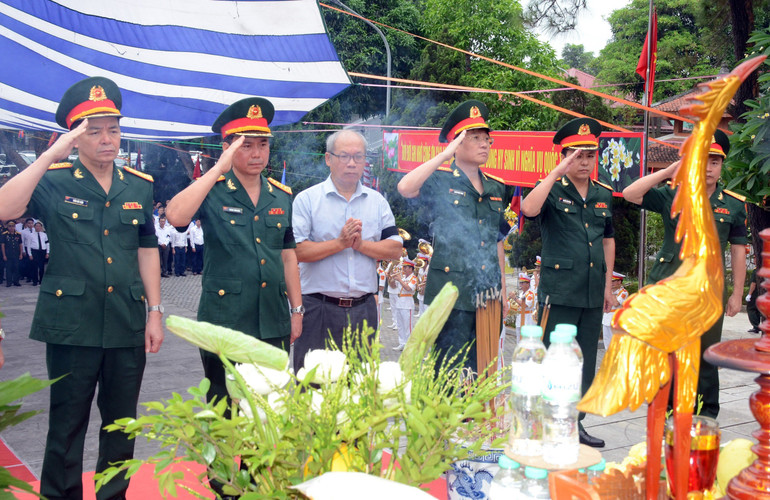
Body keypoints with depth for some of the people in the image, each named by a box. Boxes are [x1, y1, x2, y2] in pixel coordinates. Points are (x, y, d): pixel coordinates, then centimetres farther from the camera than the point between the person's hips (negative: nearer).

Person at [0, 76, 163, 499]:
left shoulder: (139, 186, 9)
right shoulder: (54, 183, -2)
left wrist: (155, 312, 7)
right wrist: (50, 156, -21)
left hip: (128, 325, 4)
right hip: (72, 325, -3)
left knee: (122, 424, 14)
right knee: (67, 424, 8)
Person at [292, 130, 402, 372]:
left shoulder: (377, 201, 11)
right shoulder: (307, 199, -1)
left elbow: (395, 249, 4)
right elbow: (296, 251, -11)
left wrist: (361, 244, -11)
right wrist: (341, 243, -16)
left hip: (363, 308, 4)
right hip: (318, 307, -3)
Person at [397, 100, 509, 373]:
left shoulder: (496, 188, 15)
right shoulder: (440, 180, -3)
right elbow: (405, 188, -26)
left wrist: (503, 291, 18)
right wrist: (444, 156, -20)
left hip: (488, 294, 6)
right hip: (452, 294, -6)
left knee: (483, 372, 12)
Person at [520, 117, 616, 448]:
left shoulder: (603, 194, 13)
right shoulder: (552, 190, -4)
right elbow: (529, 209, -27)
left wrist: (608, 285, 18)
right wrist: (557, 172, -26)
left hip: (593, 294, 6)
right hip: (559, 292, -6)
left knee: (586, 363, 13)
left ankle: (576, 424, 26)